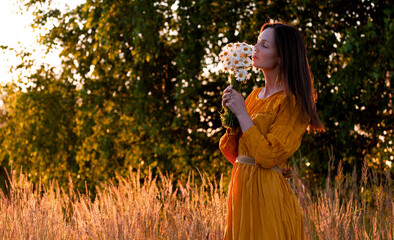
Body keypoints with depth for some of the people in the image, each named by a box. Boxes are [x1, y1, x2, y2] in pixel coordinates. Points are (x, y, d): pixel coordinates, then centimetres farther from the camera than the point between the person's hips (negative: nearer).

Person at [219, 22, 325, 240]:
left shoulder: (291, 103, -11)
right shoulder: (255, 95, 13)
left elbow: (268, 156, -20)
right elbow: (232, 152, 14)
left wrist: (242, 114, -14)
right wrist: (230, 114, -1)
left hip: (266, 195, -8)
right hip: (240, 189, 8)